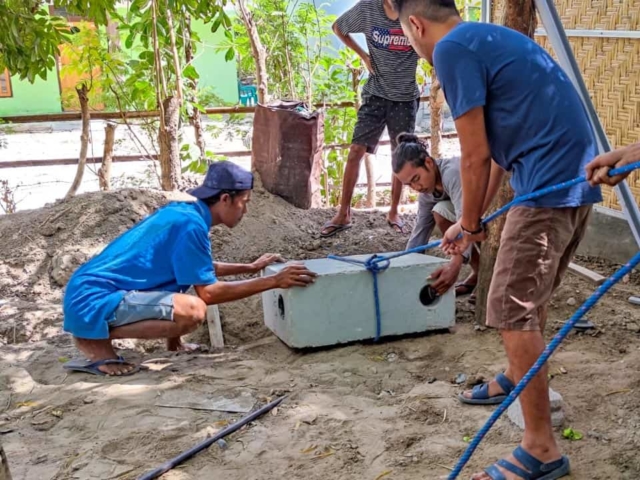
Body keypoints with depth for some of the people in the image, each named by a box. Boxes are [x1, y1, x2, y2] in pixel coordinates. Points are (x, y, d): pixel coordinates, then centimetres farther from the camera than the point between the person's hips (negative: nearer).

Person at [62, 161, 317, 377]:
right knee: (193, 310, -27)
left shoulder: (184, 211, 10)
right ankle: (95, 340, -12)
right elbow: (208, 292, -16)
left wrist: (251, 268, 27)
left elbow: (203, 269, 27)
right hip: (93, 300, -10)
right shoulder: (190, 224, -18)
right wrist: (274, 282, -12)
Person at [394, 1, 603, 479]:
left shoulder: (451, 48, -8)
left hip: (549, 185, -10)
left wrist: (471, 225, 6)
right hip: (576, 179, 10)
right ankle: (519, 381, 46)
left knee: (512, 309, -5)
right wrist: (471, 221, 30)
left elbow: (476, 157, -10)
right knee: (530, 294, 25)